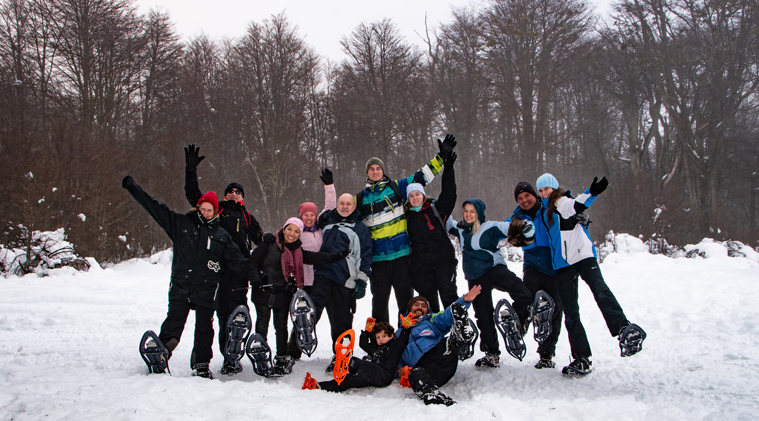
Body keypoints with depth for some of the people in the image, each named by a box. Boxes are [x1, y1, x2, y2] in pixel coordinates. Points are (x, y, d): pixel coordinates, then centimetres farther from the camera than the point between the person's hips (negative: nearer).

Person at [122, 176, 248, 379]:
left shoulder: (221, 235, 12)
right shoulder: (181, 223, 7)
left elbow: (235, 259, 15)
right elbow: (154, 207, 7)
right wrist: (132, 186, 5)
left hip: (206, 289, 2)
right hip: (180, 287, -2)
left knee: (204, 328, 4)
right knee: (174, 322, -10)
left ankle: (201, 365, 16)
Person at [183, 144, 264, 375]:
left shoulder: (246, 217, 20)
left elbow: (260, 240, 22)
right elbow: (193, 195, 13)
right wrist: (191, 170, 8)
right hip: (218, 269, 0)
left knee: (236, 313, -6)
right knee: (222, 313, 1)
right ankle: (228, 356, 8)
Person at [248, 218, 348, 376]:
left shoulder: (297, 251, 9)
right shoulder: (270, 244, -2)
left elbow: (315, 257, 0)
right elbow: (254, 260, -3)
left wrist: (336, 256, -12)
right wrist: (255, 280, -16)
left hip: (283, 294, 3)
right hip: (263, 291, -3)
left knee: (281, 326, 9)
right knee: (262, 323, 0)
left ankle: (282, 358, 21)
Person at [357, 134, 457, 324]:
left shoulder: (396, 187, 8)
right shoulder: (361, 198, 12)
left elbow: (422, 177, 8)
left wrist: (441, 156, 4)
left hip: (402, 253, -1)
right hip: (378, 258, 1)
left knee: (405, 297, 3)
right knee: (379, 300, 5)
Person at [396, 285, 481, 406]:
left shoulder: (432, 321, 32)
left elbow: (447, 316, 12)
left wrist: (464, 300, -7)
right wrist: (399, 369, 9)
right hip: (420, 367, -2)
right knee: (416, 377, -39)